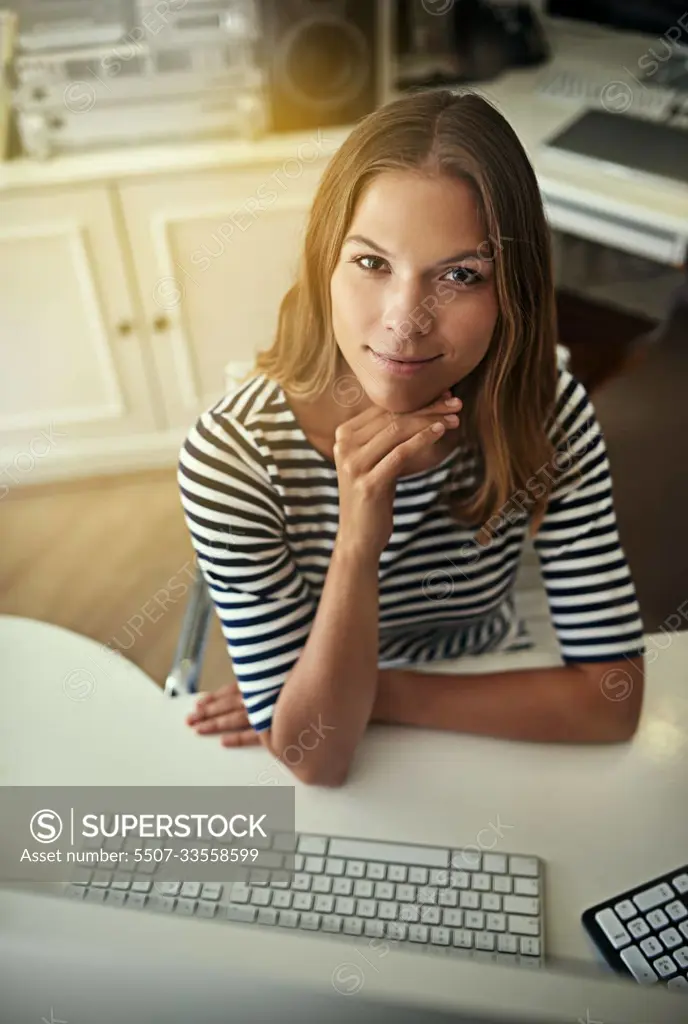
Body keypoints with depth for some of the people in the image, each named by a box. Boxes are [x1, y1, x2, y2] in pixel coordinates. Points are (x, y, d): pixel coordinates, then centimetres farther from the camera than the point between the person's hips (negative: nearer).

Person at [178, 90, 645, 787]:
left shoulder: (547, 414, -19)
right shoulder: (231, 456, -26)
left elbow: (611, 699, -16)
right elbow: (313, 758, -23)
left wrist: (383, 694, -22)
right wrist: (356, 546, -38)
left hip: (498, 730, 4)